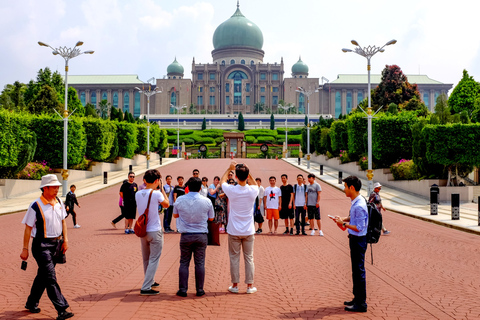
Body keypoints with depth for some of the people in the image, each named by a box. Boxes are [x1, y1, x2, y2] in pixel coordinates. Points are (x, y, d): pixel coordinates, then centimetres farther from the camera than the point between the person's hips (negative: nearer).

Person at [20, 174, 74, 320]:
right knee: (50, 277, -10)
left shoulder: (59, 202, 6)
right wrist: (25, 249, -7)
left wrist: (65, 240, 11)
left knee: (43, 275, 17)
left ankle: (31, 303, 34)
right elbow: (28, 228, -9)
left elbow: (63, 221, 16)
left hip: (55, 243, 7)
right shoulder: (36, 206, -13)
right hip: (41, 245, -7)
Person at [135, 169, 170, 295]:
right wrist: (162, 188, 6)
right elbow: (166, 204, 1)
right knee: (154, 260, 0)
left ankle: (150, 281, 36)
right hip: (155, 232, -6)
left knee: (146, 259, 19)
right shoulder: (156, 194, -16)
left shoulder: (138, 194, -1)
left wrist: (145, 185, 14)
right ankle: (146, 287, -4)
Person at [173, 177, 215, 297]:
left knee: (184, 263, 8)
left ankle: (182, 290, 9)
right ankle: (200, 290, 12)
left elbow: (175, 215, 12)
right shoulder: (207, 201, -6)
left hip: (186, 235, 0)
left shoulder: (180, 200, -5)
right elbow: (211, 218, 8)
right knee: (200, 263, 7)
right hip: (201, 235, 0)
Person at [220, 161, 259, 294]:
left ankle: (235, 285, 14)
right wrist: (247, 172, 8)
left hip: (234, 231, -1)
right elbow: (255, 184, 17)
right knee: (249, 258, 9)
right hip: (249, 231, 1)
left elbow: (222, 181, 10)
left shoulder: (231, 190, -13)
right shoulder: (253, 190, -10)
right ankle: (250, 285, 13)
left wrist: (229, 168, 17)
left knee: (234, 258, 8)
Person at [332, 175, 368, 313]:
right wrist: (343, 219, 8)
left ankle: (361, 304, 8)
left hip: (358, 240, -10)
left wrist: (344, 224, -16)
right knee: (356, 270, 19)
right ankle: (357, 298, 32)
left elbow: (359, 228, -23)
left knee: (359, 271, -1)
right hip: (355, 239, 10)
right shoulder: (356, 201, 6)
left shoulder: (359, 206, -24)